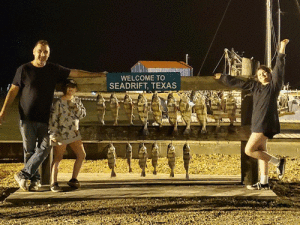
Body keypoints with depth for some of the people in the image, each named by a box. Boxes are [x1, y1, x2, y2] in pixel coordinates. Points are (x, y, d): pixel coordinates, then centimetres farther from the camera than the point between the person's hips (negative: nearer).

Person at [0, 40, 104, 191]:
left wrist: (96, 74, 16)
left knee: (44, 147, -7)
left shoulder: (54, 70, 10)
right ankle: (34, 179, 10)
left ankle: (23, 175, 0)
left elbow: (74, 73, 16)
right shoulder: (24, 70, 2)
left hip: (45, 118, 3)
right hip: (27, 118, -2)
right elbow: (13, 91, 3)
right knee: (29, 149, -1)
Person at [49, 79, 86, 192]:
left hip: (74, 133, 7)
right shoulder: (59, 103, -9)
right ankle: (53, 183, 2)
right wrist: (53, 134, -15)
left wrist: (75, 105, -11)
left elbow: (83, 114, 4)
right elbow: (53, 119, -11)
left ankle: (73, 180, 18)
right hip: (61, 134, -7)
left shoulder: (77, 101, 10)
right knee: (58, 158, -3)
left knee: (81, 155, 6)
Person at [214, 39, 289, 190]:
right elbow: (237, 83, 21)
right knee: (260, 151, 9)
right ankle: (264, 182, 14)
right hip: (257, 123, 8)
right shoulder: (255, 86, 15)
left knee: (249, 150, -13)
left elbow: (279, 67, -9)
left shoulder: (274, 85, 0)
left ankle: (277, 162, -1)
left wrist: (282, 49, -15)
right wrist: (222, 77, 26)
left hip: (266, 123, -8)